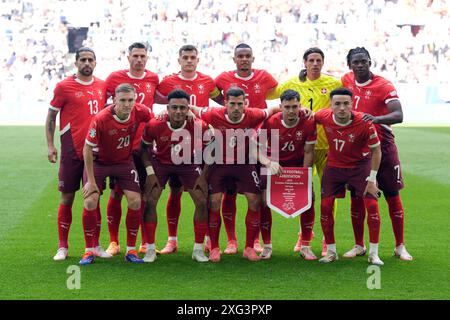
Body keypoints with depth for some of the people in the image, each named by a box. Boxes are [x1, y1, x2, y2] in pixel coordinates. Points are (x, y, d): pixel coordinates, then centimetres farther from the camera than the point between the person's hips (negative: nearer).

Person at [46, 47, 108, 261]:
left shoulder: (102, 86, 8)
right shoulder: (64, 87, -3)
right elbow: (51, 117, 1)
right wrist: (50, 145, -6)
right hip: (72, 151, -3)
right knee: (67, 197, 2)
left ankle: (95, 246, 13)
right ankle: (62, 247, 10)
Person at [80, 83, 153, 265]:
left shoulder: (140, 112, -21)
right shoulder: (101, 119, -29)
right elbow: (88, 149, -19)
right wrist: (91, 181, -18)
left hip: (124, 161, 3)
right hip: (99, 161, -3)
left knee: (135, 201, -8)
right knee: (90, 202, -13)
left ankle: (131, 250, 6)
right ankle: (89, 251, 0)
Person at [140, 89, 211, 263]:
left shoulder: (199, 126, -26)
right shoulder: (154, 125, -27)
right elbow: (144, 147, -7)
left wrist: (204, 175, -11)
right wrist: (150, 172, -14)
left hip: (189, 163, 1)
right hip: (160, 162, 0)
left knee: (202, 201, -8)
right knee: (150, 201, -11)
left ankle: (198, 249, 5)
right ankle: (150, 249, 2)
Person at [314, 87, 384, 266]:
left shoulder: (364, 123, -26)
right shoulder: (324, 117, -18)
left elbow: (376, 150, -14)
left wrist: (372, 180, -13)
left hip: (360, 166, -2)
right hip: (334, 166, 3)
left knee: (372, 205, -11)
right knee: (325, 206, -3)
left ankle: (374, 253, 1)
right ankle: (331, 251, 13)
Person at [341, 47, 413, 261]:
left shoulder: (384, 86, -12)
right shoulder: (346, 81, 3)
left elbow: (398, 115, -24)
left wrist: (376, 118, -40)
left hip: (382, 145, -3)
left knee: (392, 196, 1)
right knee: (356, 197, 5)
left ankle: (400, 247, 10)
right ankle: (359, 245, 18)